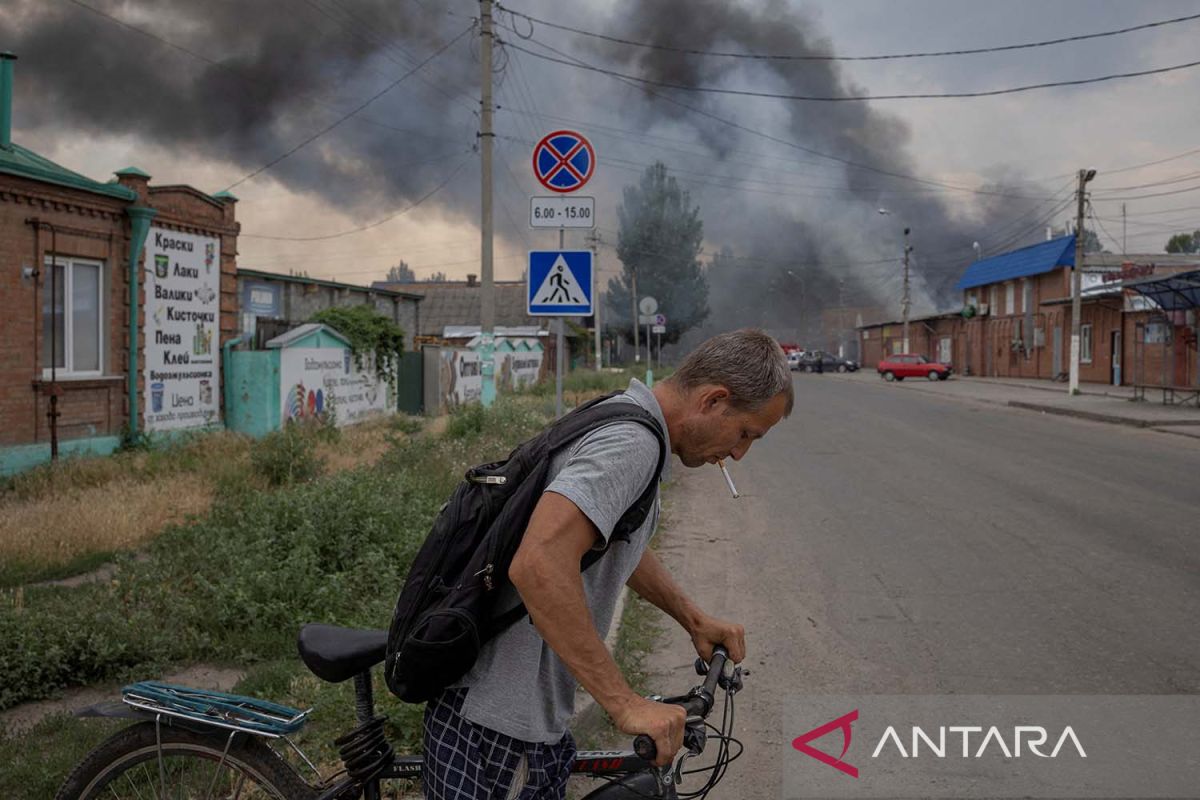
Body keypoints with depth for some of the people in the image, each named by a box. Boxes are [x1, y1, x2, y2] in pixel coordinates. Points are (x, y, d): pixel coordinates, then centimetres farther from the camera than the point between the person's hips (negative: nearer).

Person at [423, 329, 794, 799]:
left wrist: (695, 621, 20)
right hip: (500, 724, -10)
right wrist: (626, 704, -32)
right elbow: (538, 565, -38)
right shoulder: (631, 442, -24)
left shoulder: (617, 423, 9)